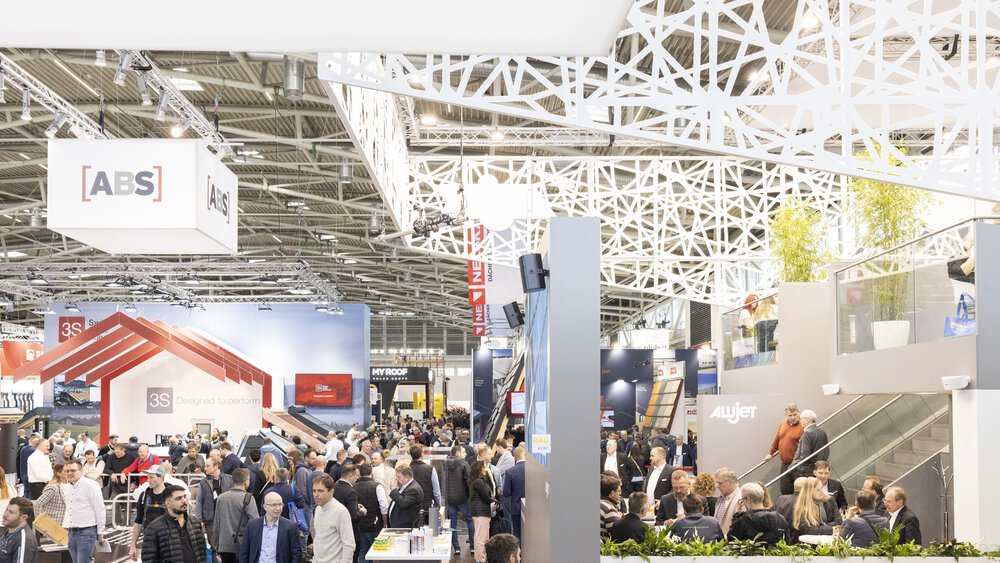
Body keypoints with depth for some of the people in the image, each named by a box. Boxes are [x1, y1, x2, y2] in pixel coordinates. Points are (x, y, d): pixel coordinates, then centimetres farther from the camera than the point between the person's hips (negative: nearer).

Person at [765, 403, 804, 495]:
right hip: (785, 464, 7)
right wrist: (771, 453, 33)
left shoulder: (803, 427, -13)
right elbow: (777, 440, 25)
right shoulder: (782, 424, 10)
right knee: (785, 491, 8)